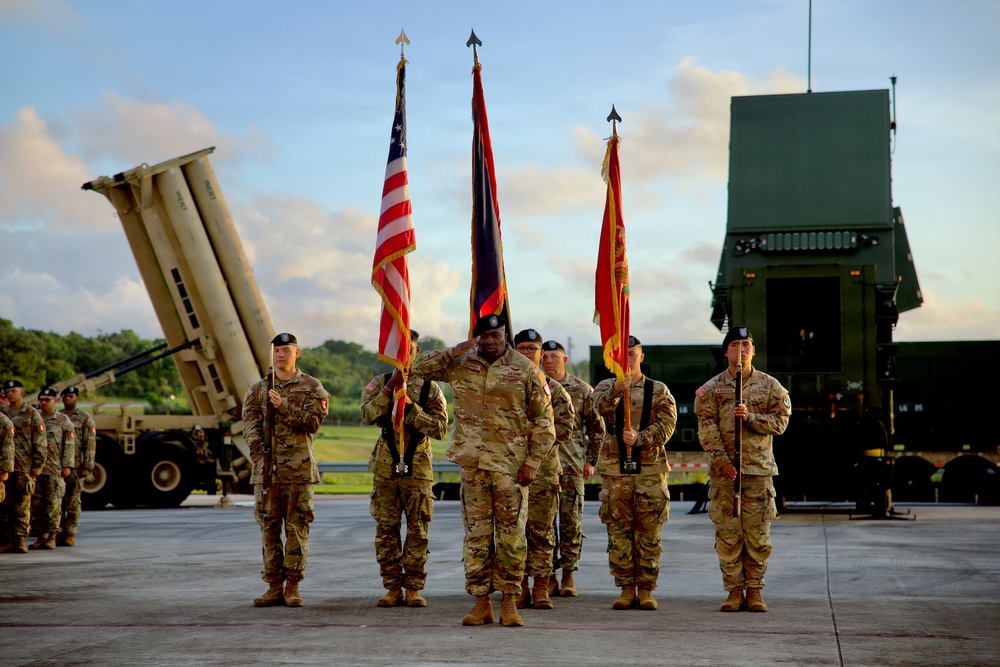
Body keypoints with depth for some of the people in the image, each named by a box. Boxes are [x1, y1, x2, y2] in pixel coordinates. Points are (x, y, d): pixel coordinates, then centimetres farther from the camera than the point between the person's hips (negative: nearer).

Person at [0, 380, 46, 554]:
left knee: (22, 505, -2)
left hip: (24, 468, -3)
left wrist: (36, 468, -6)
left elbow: (40, 444, 1)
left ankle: (20, 540, 2)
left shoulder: (32, 414, 3)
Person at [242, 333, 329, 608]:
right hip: (266, 469, 3)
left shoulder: (311, 387, 5)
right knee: (269, 527, 3)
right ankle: (274, 587, 9)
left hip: (298, 469, -3)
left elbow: (313, 422, -6)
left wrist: (284, 406, -15)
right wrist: (261, 457, -9)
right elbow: (250, 426, 4)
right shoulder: (258, 389, 13)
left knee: (297, 528, -1)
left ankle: (292, 587, 4)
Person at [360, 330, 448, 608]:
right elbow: (368, 414, -13)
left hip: (418, 467, -1)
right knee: (386, 529, 2)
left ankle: (413, 588, 8)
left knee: (418, 530, 0)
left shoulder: (430, 388, 4)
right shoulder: (380, 384, 6)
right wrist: (391, 387, -21)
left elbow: (440, 428, -6)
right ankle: (393, 587, 10)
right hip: (385, 467, 1)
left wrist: (411, 407, -16)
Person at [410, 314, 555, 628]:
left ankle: (508, 602, 10)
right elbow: (418, 367, 6)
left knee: (511, 535, 1)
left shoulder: (526, 370, 0)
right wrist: (454, 352, -6)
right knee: (476, 534, 4)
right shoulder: (461, 366, 8)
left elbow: (543, 422, 1)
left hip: (512, 466, -2)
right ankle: (481, 602, 11)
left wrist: (532, 462, -7)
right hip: (473, 463, 2)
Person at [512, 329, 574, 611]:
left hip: (544, 468, -1)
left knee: (541, 530, -1)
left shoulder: (553, 389, 9)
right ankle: (520, 588, 8)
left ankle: (541, 589, 4)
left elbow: (566, 426, 1)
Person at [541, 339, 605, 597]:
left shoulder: (582, 389, 6)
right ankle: (549, 575, 9)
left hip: (573, 464, -1)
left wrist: (591, 460, 4)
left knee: (571, 520, -1)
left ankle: (568, 576, 7)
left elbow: (596, 428, 10)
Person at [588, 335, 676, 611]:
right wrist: (617, 389, -36)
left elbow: (666, 426, -3)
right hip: (615, 469, 1)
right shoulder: (606, 387, 9)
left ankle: (646, 589, 9)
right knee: (618, 532, 2)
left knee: (649, 532, 1)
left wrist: (639, 438, -19)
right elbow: (600, 406, -15)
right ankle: (626, 589, 11)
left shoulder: (659, 391, 8)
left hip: (650, 469, 0)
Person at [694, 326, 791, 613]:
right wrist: (721, 460, -12)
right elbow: (706, 427, -1)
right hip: (724, 470, 0)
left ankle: (754, 591, 10)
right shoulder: (712, 388, 6)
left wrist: (750, 417, -13)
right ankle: (735, 591, 8)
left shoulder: (770, 386, 8)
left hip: (759, 468, 0)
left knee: (758, 533, 1)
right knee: (728, 533, 0)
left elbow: (780, 421, 2)